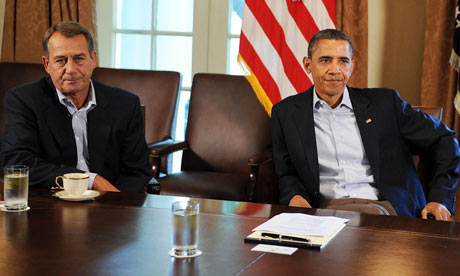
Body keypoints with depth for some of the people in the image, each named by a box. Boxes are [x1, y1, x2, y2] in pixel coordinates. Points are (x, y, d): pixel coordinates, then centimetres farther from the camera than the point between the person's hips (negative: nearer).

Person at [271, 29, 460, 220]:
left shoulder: (384, 103, 11)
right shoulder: (286, 113, 13)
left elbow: (445, 141, 16)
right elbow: (287, 174, 18)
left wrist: (439, 199, 4)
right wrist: (295, 196, -6)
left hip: (384, 207, 1)